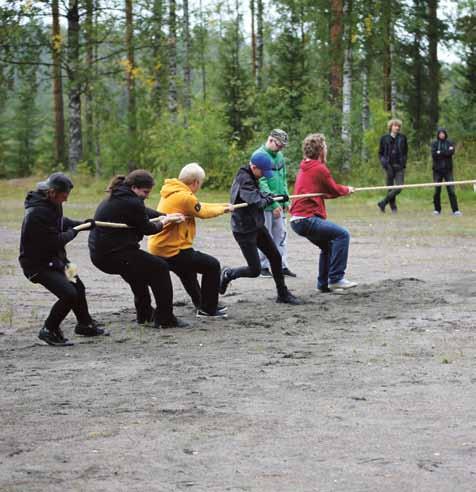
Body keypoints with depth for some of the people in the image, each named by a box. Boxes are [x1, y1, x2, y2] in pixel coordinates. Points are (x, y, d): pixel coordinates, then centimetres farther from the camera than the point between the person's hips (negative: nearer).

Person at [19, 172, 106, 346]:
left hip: (52, 259, 10)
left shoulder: (52, 204, 1)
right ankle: (49, 331, -2)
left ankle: (85, 325, 44)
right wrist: (73, 232, -9)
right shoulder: (38, 213, -30)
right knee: (69, 294, -21)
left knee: (78, 287, 23)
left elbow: (61, 221, 23)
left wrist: (83, 224, 11)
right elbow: (56, 241, -27)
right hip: (37, 264, -10)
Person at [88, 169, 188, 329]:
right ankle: (165, 319, 3)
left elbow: (144, 211, 26)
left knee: (141, 268, 34)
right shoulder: (131, 203, -18)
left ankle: (145, 314, 43)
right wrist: (163, 223, 13)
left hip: (99, 253, 11)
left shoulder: (115, 198, 14)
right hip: (115, 255, -11)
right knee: (160, 268, 1)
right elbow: (147, 229, -6)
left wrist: (166, 216, 21)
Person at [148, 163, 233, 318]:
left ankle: (202, 305, 46)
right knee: (212, 265, 2)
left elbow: (199, 206, 22)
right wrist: (223, 209, 16)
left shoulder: (171, 194, 12)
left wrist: (223, 206, 28)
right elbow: (203, 212, -3)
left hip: (156, 248, 10)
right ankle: (208, 310, 10)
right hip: (172, 251, -10)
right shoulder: (185, 197, -19)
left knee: (187, 268, 34)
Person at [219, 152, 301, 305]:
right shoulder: (243, 181, -25)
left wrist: (278, 197, 5)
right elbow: (258, 202, -34)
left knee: (275, 257, 10)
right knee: (255, 270, -4)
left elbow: (259, 193, 19)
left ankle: (283, 294, 21)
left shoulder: (251, 178, 4)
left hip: (257, 226, 10)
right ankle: (228, 275, 21)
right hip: (244, 230, -10)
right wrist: (270, 198, -13)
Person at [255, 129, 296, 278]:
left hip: (278, 204, 7)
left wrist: (286, 201, 9)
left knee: (281, 235, 7)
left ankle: (282, 266, 11)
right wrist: (273, 204, -19)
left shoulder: (279, 156, 11)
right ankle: (264, 266, 9)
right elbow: (261, 183, -17)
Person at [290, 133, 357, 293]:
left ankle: (324, 283, 25)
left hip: (297, 220, 10)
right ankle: (336, 278, -16)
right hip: (307, 218, -10)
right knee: (342, 234, -13)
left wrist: (343, 190, 23)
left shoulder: (303, 168, 18)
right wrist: (347, 189, 20)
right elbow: (335, 190, 0)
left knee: (329, 244, 23)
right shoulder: (320, 169, -11)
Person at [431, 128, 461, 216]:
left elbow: (451, 152, -12)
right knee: (437, 190, 3)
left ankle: (455, 210, -7)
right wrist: (445, 153, -13)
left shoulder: (450, 143, 6)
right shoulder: (434, 144, 6)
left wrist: (440, 152, -11)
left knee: (451, 190, -7)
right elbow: (433, 154, -10)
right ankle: (437, 209, 15)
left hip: (448, 169, -1)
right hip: (437, 170, 1)